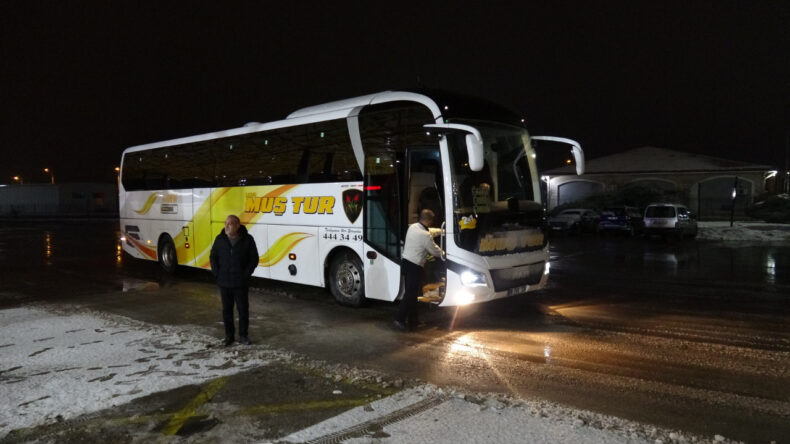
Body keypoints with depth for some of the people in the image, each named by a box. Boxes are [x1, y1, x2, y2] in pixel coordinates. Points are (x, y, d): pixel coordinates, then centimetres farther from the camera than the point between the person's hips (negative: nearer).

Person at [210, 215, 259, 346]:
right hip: (224, 283, 2)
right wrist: (217, 274, 0)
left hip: (241, 283, -2)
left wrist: (245, 275, -8)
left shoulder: (247, 239, -6)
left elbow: (254, 259, -2)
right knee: (227, 310, 10)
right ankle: (229, 335, 23)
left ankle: (243, 335, 19)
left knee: (243, 309, 5)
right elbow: (213, 257, 10)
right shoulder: (220, 239, 1)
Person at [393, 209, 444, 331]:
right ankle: (399, 319, -10)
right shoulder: (426, 236, -18)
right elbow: (435, 251, -5)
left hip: (405, 262, 9)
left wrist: (441, 230, 35)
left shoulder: (412, 227, 7)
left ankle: (412, 321, 22)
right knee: (411, 294, -5)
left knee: (411, 293, 15)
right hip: (414, 266, -9)